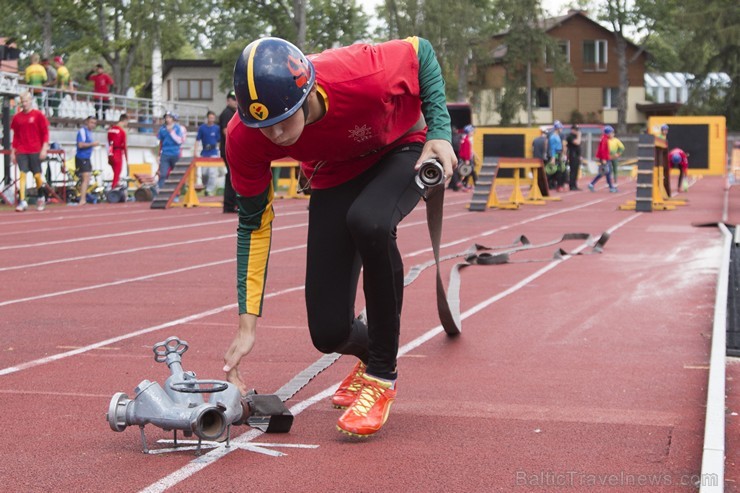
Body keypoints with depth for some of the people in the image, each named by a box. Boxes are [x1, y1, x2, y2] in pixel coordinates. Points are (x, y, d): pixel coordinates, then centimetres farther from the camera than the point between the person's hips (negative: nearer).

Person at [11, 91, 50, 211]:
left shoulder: (38, 115, 0)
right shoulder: (17, 117, 9)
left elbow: (45, 133, 0)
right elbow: (15, 136, 15)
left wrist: (44, 148, -9)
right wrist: (13, 151, 12)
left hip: (35, 151, -2)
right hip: (21, 151, 2)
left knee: (37, 175, 2)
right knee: (22, 174, -9)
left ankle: (41, 197, 26)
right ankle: (22, 201, -13)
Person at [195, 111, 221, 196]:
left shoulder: (217, 128, 2)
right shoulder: (202, 128, 4)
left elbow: (219, 140, 6)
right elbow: (198, 139, 6)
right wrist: (195, 150, -1)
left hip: (214, 153, -1)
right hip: (204, 153, 1)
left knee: (212, 172, -10)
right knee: (204, 172, 4)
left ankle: (210, 190, -4)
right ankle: (206, 186, 24)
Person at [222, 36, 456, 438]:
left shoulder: (361, 77, -39)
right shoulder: (244, 138, -29)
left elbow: (420, 51, -16)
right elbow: (253, 225, -17)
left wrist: (439, 132, -25)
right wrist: (247, 323, -21)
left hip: (402, 151, -2)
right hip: (334, 177, 3)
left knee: (367, 221, -40)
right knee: (329, 334, -7)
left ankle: (381, 375, -19)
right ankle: (371, 354, 34)